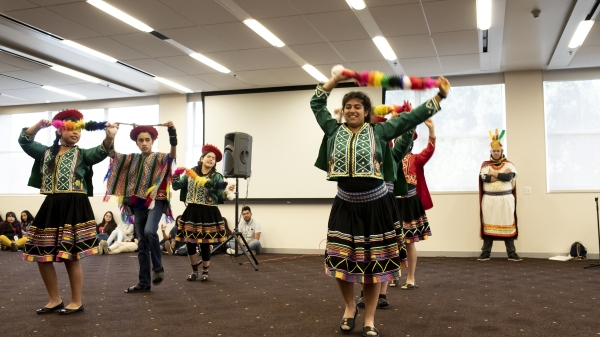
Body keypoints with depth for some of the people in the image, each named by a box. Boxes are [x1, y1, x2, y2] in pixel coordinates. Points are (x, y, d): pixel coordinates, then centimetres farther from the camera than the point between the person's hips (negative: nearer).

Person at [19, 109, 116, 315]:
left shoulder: (82, 155, 3)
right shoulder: (46, 153, 15)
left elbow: (101, 152, -16)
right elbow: (24, 141, 10)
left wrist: (110, 137, -36)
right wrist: (39, 125, -5)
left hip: (74, 209, -5)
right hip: (50, 208, 5)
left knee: (70, 257, -3)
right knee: (42, 256, 7)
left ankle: (76, 302, 12)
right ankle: (55, 300, 23)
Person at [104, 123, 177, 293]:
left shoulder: (159, 158, -2)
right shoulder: (132, 159, 12)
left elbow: (172, 155, -22)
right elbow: (111, 153, 9)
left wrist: (172, 132, -34)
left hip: (156, 201, -5)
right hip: (138, 205, 5)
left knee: (149, 231, -29)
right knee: (142, 244, 7)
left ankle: (158, 267, -8)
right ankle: (144, 282, 14)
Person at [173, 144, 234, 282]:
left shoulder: (216, 176, 0)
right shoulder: (190, 173, 8)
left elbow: (221, 193, -10)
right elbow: (176, 186, 8)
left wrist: (228, 190, -32)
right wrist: (176, 175, -10)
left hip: (208, 213, -2)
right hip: (192, 211, 3)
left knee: (205, 244, 0)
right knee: (189, 243, 3)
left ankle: (205, 272, 20)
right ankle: (194, 270, 25)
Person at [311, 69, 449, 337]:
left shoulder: (379, 132, 2)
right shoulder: (334, 131, 8)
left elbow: (412, 117, 2)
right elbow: (316, 104, 15)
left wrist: (439, 97, -1)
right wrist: (335, 80, 11)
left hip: (376, 205, -1)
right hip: (345, 206, 2)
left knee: (373, 262, 5)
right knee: (341, 260, 2)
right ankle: (349, 308, 29)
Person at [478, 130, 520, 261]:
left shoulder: (508, 164, 5)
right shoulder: (485, 164, 6)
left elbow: (509, 177, -15)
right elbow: (484, 177, -13)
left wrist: (493, 174, -9)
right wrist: (502, 175, -13)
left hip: (505, 199, 0)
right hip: (489, 199, 1)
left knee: (507, 225, 1)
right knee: (488, 225, 2)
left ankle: (511, 253, 7)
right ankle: (485, 253, 7)